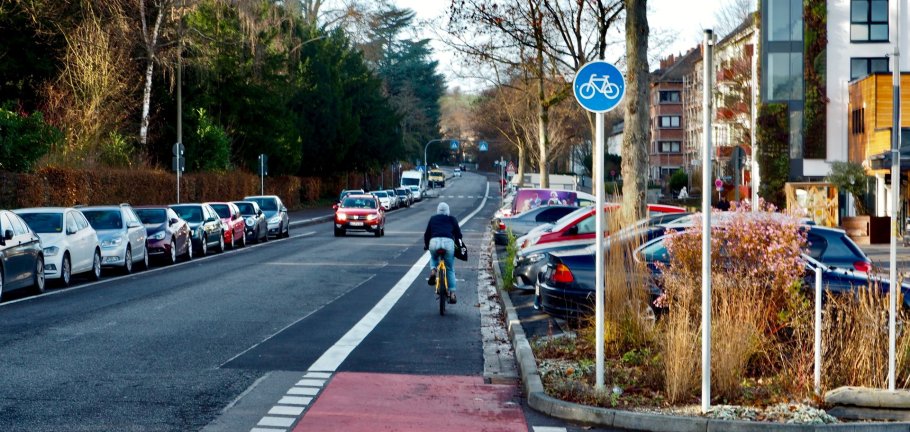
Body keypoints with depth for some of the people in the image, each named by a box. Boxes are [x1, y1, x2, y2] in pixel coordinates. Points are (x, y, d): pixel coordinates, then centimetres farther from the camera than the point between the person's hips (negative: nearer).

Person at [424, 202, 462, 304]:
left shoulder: (433, 219, 23)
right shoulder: (452, 219, 22)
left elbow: (427, 233, 25)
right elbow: (458, 234, 21)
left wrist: (426, 245, 41)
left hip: (434, 241, 1)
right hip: (448, 242, -1)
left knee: (433, 258, 34)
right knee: (450, 269, 13)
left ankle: (433, 271, 2)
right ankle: (452, 293, 6)